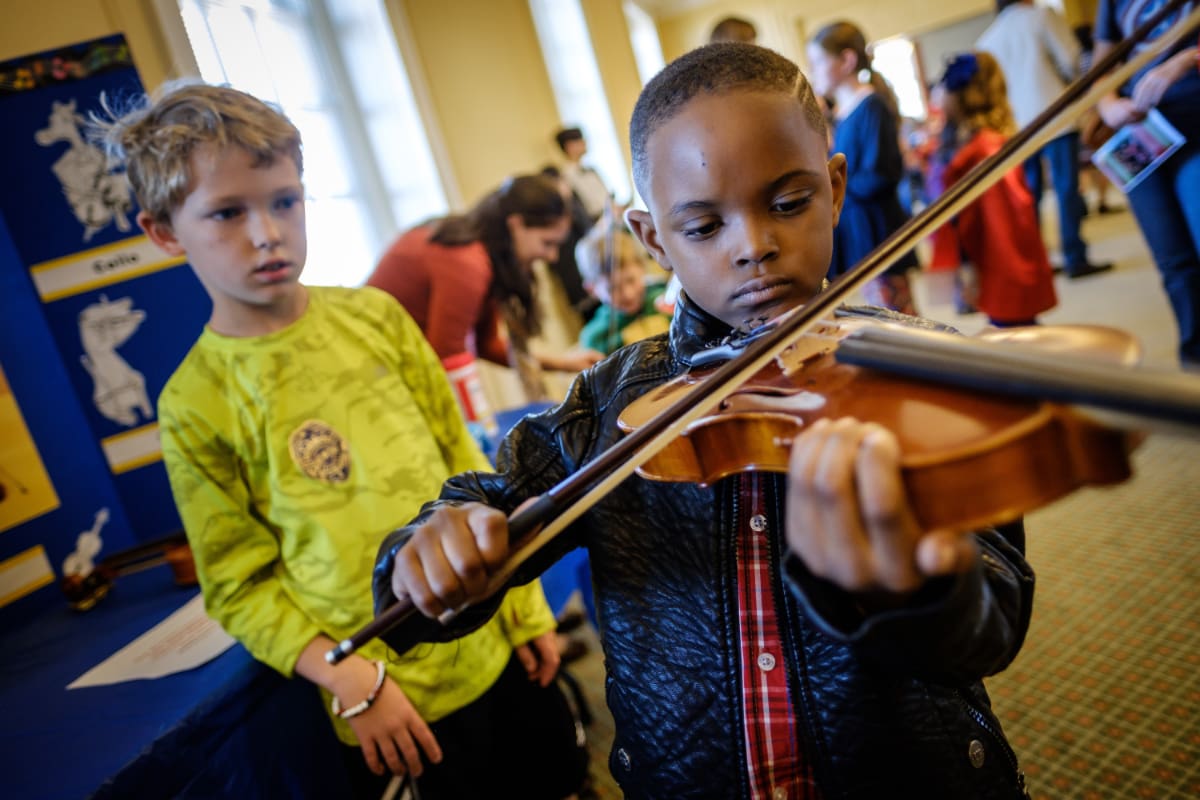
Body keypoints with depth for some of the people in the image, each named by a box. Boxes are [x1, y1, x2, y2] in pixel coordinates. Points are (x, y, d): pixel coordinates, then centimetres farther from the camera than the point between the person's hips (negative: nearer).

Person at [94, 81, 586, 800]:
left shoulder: (375, 316, -3)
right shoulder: (195, 404, -11)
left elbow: (465, 463, 3)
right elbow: (240, 587, -6)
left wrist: (524, 603, 4)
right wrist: (349, 681, -16)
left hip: (492, 640, 4)